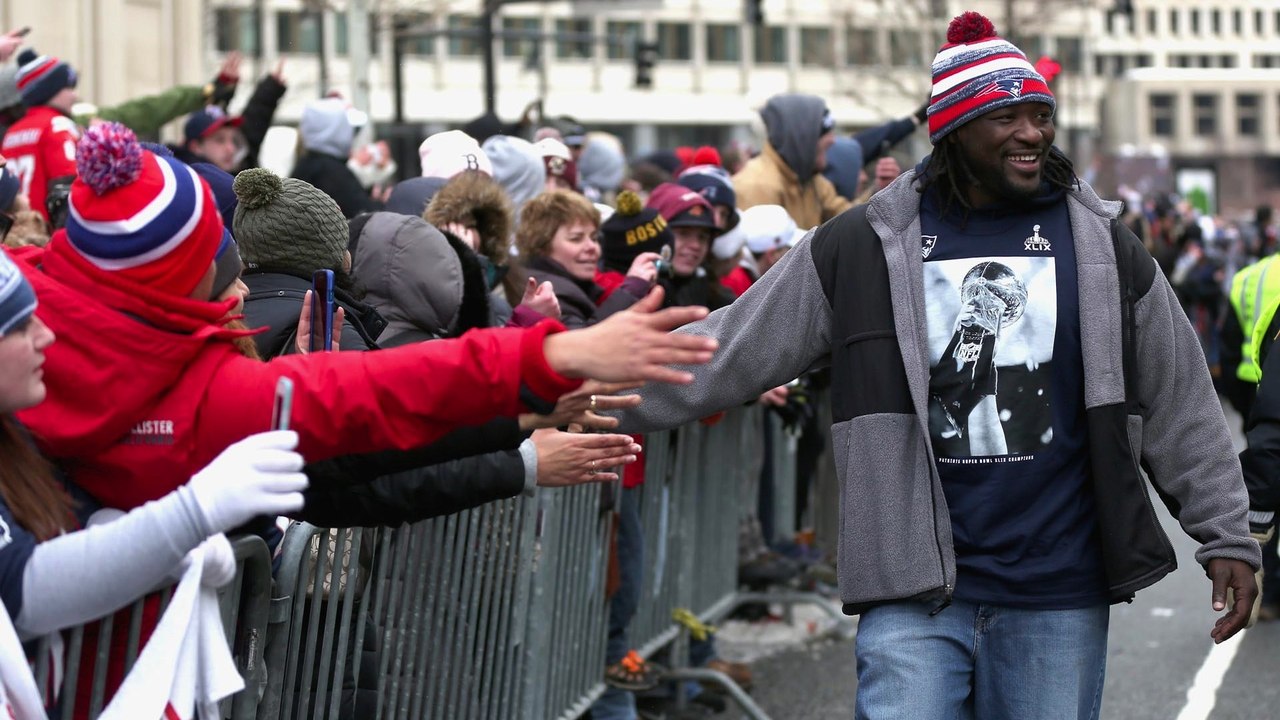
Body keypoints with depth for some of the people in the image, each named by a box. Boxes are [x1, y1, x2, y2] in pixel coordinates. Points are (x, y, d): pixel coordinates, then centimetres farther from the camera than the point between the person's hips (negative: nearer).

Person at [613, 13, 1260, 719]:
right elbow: (730, 350, 3)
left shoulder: (1100, 246, 5)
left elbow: (1180, 404, 9)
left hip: (1059, 600, 2)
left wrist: (1226, 535, 7)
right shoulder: (863, 248, 0)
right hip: (916, 587, -1)